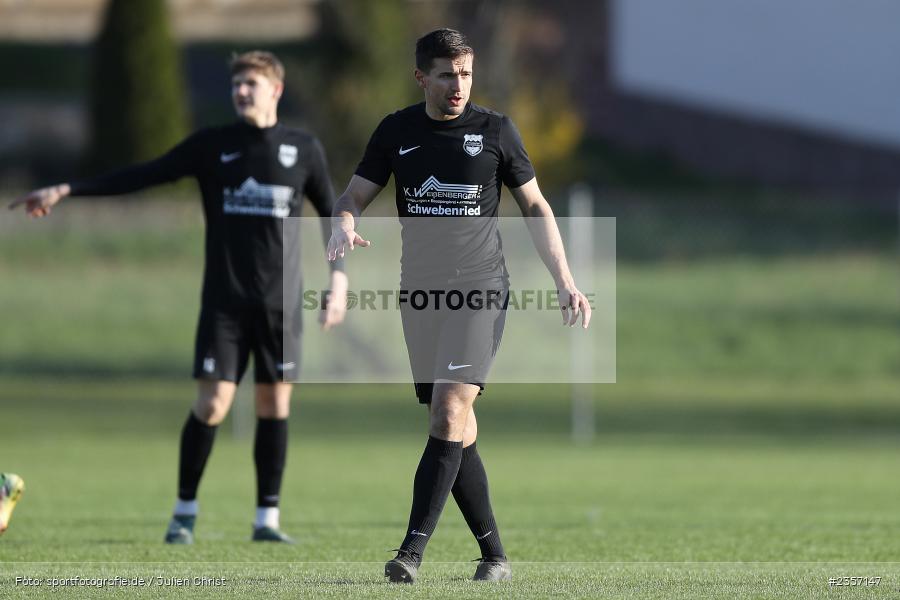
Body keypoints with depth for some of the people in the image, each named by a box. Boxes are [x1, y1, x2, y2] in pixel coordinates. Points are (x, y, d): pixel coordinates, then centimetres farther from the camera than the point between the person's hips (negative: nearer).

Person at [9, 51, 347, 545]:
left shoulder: (304, 149, 5)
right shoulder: (211, 146, 3)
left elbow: (331, 214, 14)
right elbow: (141, 176, 2)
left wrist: (338, 278, 4)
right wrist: (66, 191, -4)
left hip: (279, 301, 1)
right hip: (223, 300, -1)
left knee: (274, 405, 0)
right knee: (212, 403, -9)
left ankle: (267, 518, 8)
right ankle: (184, 511, 5)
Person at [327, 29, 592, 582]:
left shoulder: (494, 131, 1)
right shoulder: (396, 132, 7)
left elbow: (536, 207, 9)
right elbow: (356, 196, 11)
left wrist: (566, 282, 3)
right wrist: (343, 225, -14)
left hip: (480, 291, -4)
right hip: (420, 292, 4)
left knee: (449, 412, -20)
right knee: (456, 432, 4)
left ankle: (413, 548, -24)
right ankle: (495, 554, 12)